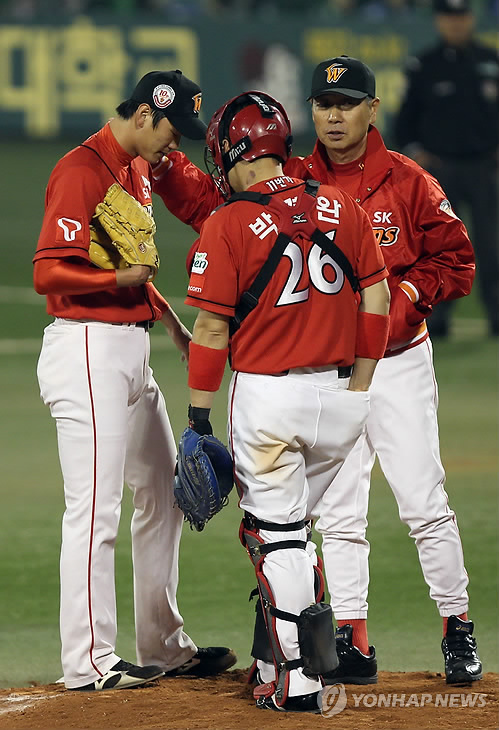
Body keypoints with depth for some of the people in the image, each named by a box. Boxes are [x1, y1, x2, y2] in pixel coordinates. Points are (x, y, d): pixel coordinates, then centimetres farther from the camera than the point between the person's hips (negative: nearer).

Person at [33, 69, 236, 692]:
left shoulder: (137, 168, 15)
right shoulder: (82, 171, -15)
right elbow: (49, 272, -21)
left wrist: (168, 317, 20)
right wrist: (120, 278, -29)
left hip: (131, 351, 10)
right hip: (88, 352, -10)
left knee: (162, 494, 16)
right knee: (96, 508, -9)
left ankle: (164, 647, 26)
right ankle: (88, 662, -6)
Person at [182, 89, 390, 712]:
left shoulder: (227, 225, -8)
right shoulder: (342, 208, 5)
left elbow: (212, 327, -8)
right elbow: (376, 299, 6)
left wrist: (198, 416, -2)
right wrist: (357, 387, 13)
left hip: (266, 393, -5)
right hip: (339, 394, 5)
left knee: (275, 533, 2)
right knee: (290, 528, 20)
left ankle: (295, 681, 1)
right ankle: (283, 654, 20)